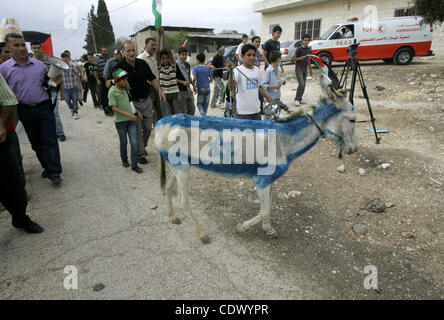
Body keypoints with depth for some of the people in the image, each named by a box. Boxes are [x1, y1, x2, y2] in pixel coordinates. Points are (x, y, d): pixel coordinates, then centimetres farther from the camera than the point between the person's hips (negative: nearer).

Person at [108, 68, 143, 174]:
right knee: (123, 142, 11)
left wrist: (137, 111, 8)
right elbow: (114, 108, -16)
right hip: (120, 121, -4)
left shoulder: (126, 89, 7)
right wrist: (128, 114, -23)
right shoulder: (112, 92, -11)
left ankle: (134, 165, 6)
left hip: (131, 120, 4)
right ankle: (124, 159, 35)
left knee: (134, 143, -1)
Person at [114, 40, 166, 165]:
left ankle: (143, 146, 37)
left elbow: (152, 78, 9)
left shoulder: (142, 63, 3)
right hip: (132, 103, -5)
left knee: (148, 128, 13)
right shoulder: (119, 68, -11)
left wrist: (159, 90, -3)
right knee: (138, 130, 1)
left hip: (146, 101, 5)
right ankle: (141, 154, 14)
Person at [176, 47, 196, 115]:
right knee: (183, 111, -1)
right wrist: (182, 82, -21)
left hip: (189, 90, 7)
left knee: (192, 109, 12)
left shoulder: (187, 64, 12)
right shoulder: (176, 64, -11)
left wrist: (193, 85, 23)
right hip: (181, 91, -7)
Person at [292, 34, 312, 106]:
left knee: (304, 85, 6)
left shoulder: (308, 49, 7)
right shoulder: (299, 49, -11)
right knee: (301, 84, -14)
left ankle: (300, 99, 16)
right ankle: (296, 99, -4)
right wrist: (300, 58, -25)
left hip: (305, 69, 6)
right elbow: (294, 58, -7)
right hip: (299, 68, -6)